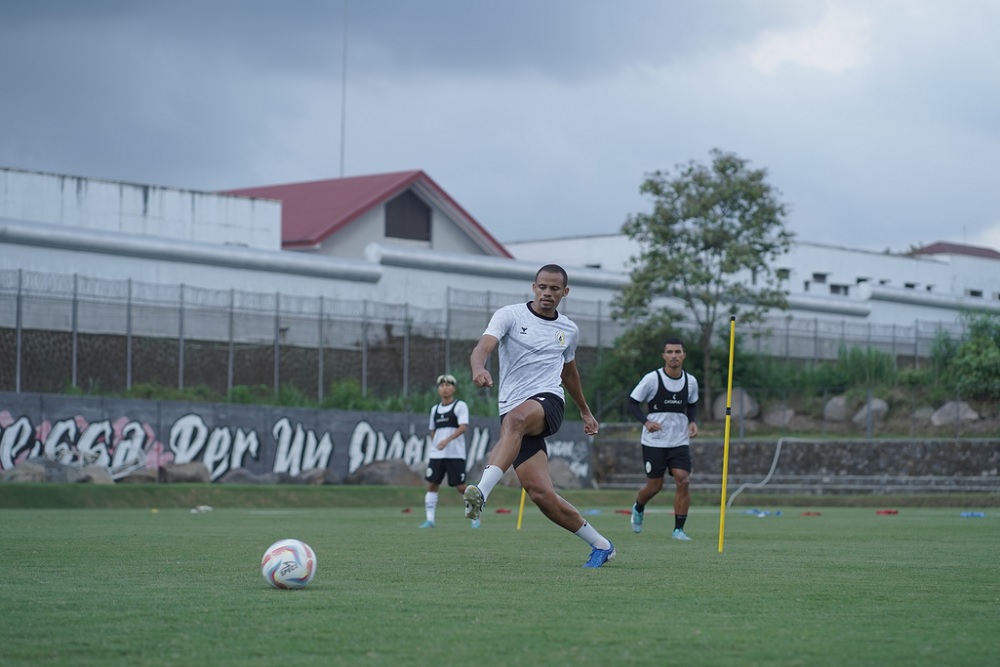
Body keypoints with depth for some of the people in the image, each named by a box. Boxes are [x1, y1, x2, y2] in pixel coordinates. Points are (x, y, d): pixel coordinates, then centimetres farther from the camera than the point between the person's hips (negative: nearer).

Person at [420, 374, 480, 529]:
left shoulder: (460, 406, -2)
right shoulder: (435, 409, 15)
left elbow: (464, 427, -14)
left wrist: (447, 440, -25)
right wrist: (435, 445, 12)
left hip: (455, 454, -5)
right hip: (436, 455, 5)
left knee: (461, 487, -4)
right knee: (432, 485, -3)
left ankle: (474, 516, 12)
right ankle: (430, 519, -2)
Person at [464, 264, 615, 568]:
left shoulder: (569, 330, 16)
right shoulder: (510, 315, 4)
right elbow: (482, 348, -13)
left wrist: (585, 411, 44)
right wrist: (479, 369, -36)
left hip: (549, 402, 0)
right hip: (514, 413, 0)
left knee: (514, 419, -38)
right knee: (541, 494, -13)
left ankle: (482, 491, -52)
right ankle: (600, 545, 3)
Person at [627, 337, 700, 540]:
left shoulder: (691, 382, 2)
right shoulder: (652, 379, -10)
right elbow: (632, 402, -4)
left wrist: (693, 422, -1)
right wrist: (646, 421, -20)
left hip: (680, 442, 3)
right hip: (654, 441, -3)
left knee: (684, 481, -14)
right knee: (655, 486, 4)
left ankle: (679, 529, -4)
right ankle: (638, 508, 39)